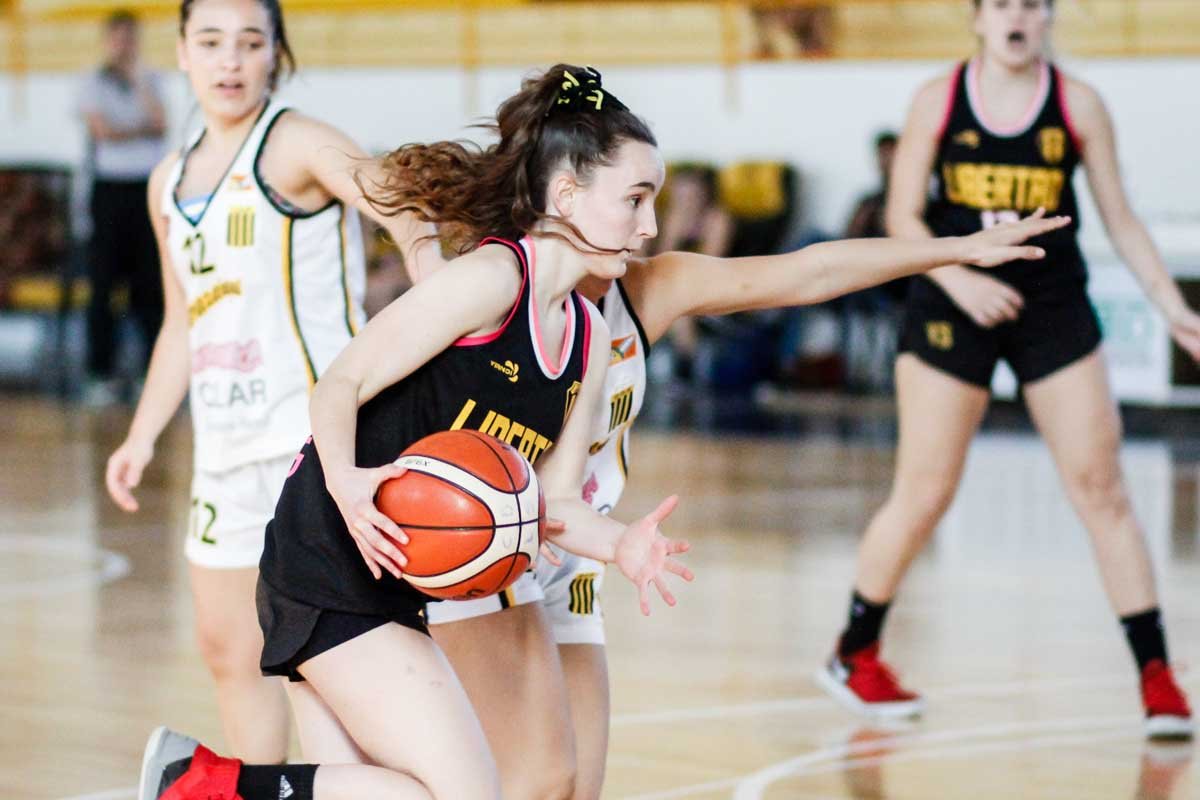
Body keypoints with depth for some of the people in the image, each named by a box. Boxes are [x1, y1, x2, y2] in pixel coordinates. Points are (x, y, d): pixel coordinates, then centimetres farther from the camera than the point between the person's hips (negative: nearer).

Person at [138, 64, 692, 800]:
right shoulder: (492, 278, -15)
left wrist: (619, 544, -9)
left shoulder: (588, 341, 11)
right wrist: (344, 481, -32)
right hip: (326, 567, -9)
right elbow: (341, 385, -14)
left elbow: (550, 500, 11)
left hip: (392, 586, 9)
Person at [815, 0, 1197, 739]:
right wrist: (958, 279, -18)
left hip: (1054, 310, 1)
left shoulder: (1078, 105, -1)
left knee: (1101, 487, -3)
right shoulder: (938, 101, -3)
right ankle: (855, 654, 20)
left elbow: (1120, 220, 3)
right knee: (924, 494, 1)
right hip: (952, 310, -1)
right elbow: (903, 215, -2)